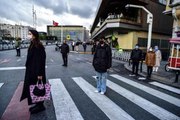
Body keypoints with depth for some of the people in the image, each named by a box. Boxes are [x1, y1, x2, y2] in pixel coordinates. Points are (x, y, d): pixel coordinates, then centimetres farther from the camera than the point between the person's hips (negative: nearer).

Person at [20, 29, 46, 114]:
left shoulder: (38, 46, -18)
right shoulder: (32, 45, 10)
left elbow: (41, 60, -22)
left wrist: (40, 73, -22)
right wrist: (29, 69, 19)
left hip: (36, 71, -10)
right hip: (31, 70, 10)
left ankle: (40, 105, 20)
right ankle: (38, 104, 31)